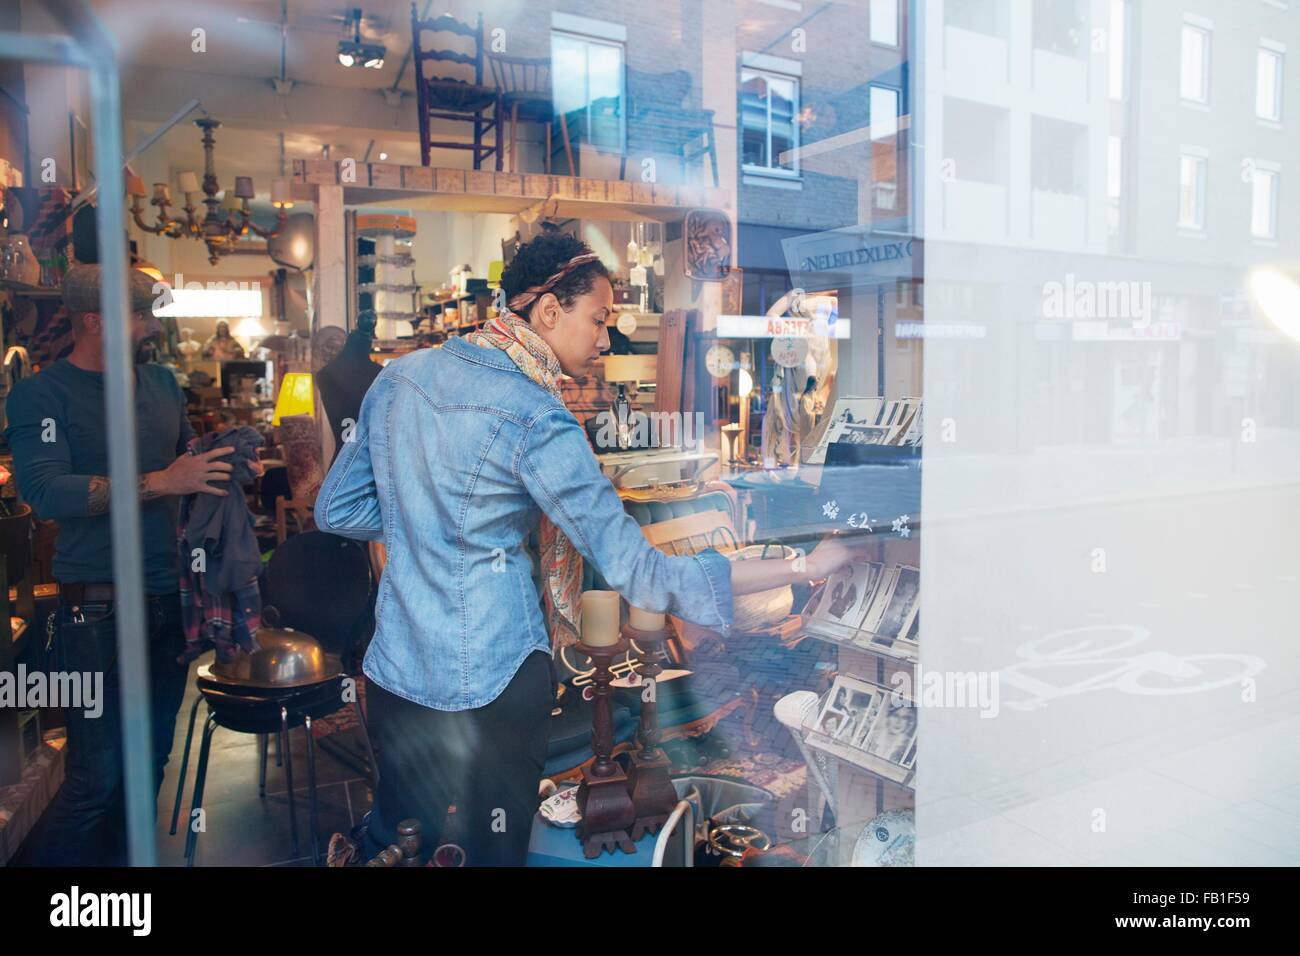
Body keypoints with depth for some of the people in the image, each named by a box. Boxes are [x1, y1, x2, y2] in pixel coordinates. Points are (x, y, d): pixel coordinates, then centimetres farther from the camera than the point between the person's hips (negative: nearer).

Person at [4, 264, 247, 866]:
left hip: (169, 596, 6)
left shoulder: (161, 382, 11)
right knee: (96, 774, -3)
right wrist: (158, 483, -25)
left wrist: (233, 466, 5)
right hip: (99, 607, -5)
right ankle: (62, 858, 19)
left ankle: (129, 853, 31)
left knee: (153, 756, 13)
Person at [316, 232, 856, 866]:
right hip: (492, 685, -6)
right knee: (493, 848, 16)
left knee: (389, 842, 25)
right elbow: (638, 572, -21)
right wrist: (805, 567, -19)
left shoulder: (401, 373, 3)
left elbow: (336, 510, 10)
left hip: (392, 669, 6)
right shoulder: (536, 421, -19)